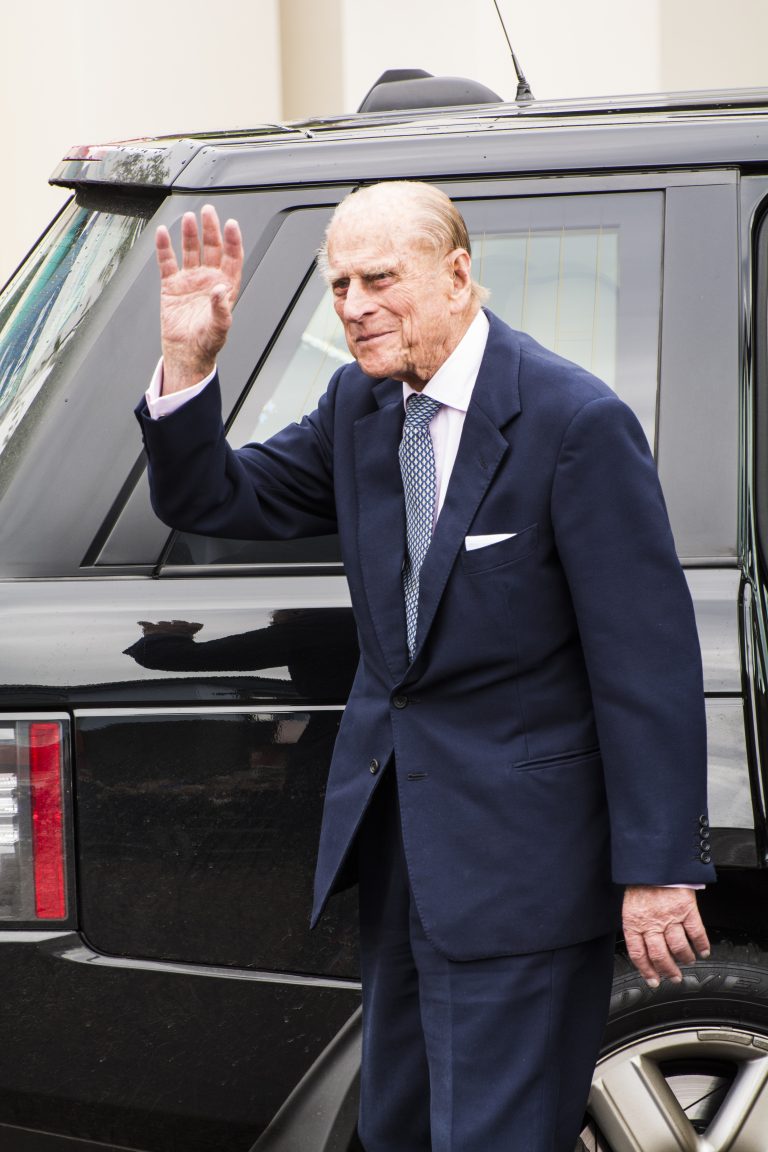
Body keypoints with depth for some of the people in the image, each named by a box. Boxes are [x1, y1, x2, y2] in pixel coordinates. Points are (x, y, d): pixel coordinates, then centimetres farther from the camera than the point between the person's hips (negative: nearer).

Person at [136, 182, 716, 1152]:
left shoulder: (576, 422, -16)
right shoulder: (358, 405, 6)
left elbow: (648, 661, -16)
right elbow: (212, 501, 12)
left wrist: (657, 870, -18)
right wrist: (188, 362, -6)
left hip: (517, 856, -8)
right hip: (396, 830, 8)